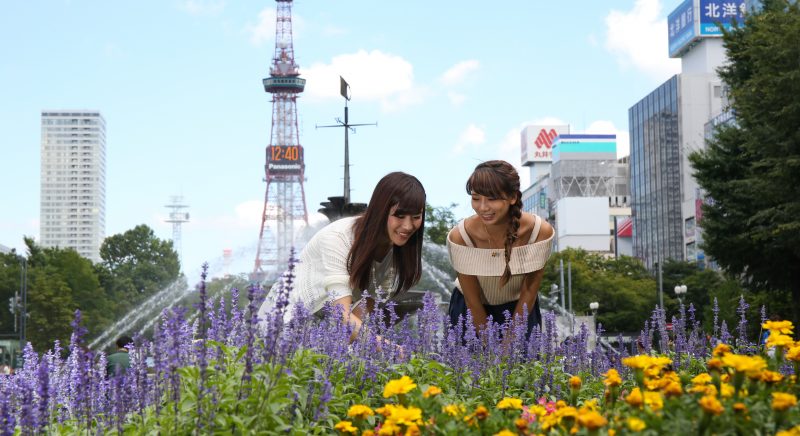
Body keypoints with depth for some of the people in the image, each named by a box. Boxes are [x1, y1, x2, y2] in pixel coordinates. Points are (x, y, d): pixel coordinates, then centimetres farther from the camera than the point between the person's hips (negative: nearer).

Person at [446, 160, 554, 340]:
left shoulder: (540, 232, -26)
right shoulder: (460, 236, -29)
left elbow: (529, 292, -13)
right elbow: (473, 301, -18)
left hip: (519, 310, 1)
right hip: (470, 312, -1)